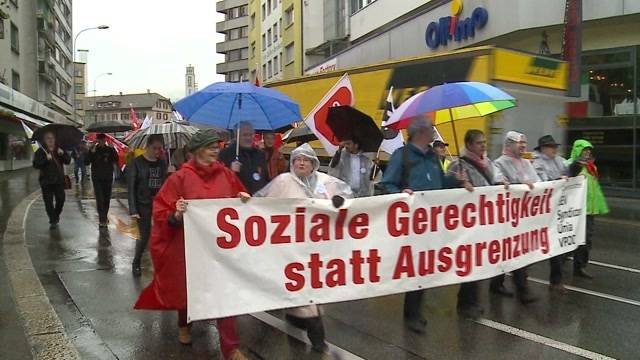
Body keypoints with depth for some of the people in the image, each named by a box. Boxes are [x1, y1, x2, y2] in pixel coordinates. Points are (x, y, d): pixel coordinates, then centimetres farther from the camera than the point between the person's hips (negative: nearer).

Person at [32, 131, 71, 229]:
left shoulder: (59, 150, 8)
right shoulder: (40, 151, 0)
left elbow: (68, 161, -1)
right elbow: (36, 165, -11)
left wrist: (63, 154, -20)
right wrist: (46, 159, -25)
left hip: (59, 180, 2)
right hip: (46, 181, -2)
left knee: (61, 200, 6)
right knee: (48, 202, -3)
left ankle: (56, 216, 31)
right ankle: (53, 221, 3)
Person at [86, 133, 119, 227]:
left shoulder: (110, 149, 2)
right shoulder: (93, 149, -1)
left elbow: (116, 160, -6)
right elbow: (87, 162, -7)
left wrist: (112, 150, -19)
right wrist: (92, 152, -19)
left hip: (108, 177, 2)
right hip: (97, 178, -2)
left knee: (107, 199, 9)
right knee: (99, 199, -10)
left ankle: (104, 217, 23)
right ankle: (102, 219, -12)